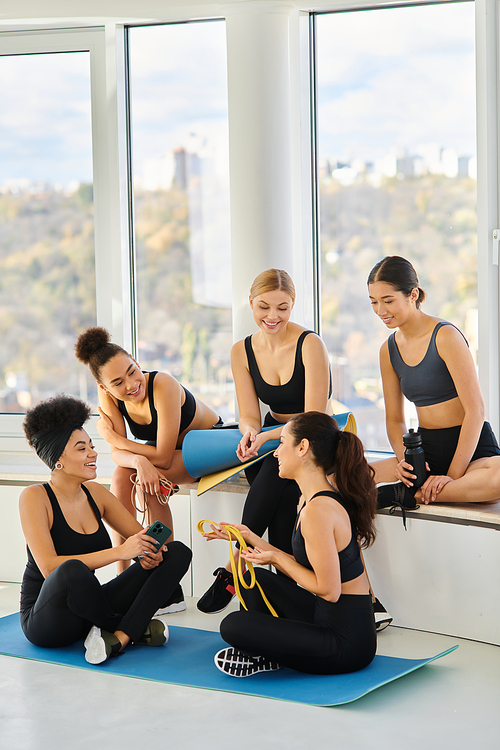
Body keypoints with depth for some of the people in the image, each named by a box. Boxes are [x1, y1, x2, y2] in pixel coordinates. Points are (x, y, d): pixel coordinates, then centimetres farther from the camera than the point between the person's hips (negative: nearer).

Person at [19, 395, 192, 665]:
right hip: (43, 619, -7)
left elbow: (141, 536, 13)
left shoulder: (95, 493, 6)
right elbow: (49, 566, -26)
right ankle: (134, 627, -12)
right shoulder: (34, 497, -13)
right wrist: (120, 552, -30)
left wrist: (151, 550, -13)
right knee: (72, 570, -41)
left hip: (87, 609, 7)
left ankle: (119, 637, -22)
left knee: (178, 552, -4)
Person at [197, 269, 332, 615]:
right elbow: (249, 415, -4)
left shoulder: (310, 345, -16)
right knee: (282, 499, -30)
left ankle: (233, 569, -26)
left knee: (276, 468, -35)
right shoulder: (242, 352, 0)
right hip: (273, 440, 4)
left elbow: (315, 418, -20)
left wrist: (266, 437, -33)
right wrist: (250, 431, -29)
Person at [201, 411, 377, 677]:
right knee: (258, 580, 23)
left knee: (233, 626, -15)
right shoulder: (327, 494, 8)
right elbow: (305, 570, 12)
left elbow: (328, 590, -22)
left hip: (347, 642, -10)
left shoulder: (318, 511, -24)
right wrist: (249, 537, 13)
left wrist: (278, 558, -10)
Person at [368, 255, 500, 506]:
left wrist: (453, 475, -19)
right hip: (424, 452, 5)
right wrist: (405, 460, -9)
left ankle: (407, 495, -26)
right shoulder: (389, 350, 9)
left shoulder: (446, 337, -12)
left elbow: (475, 410, -16)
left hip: (471, 450, -4)